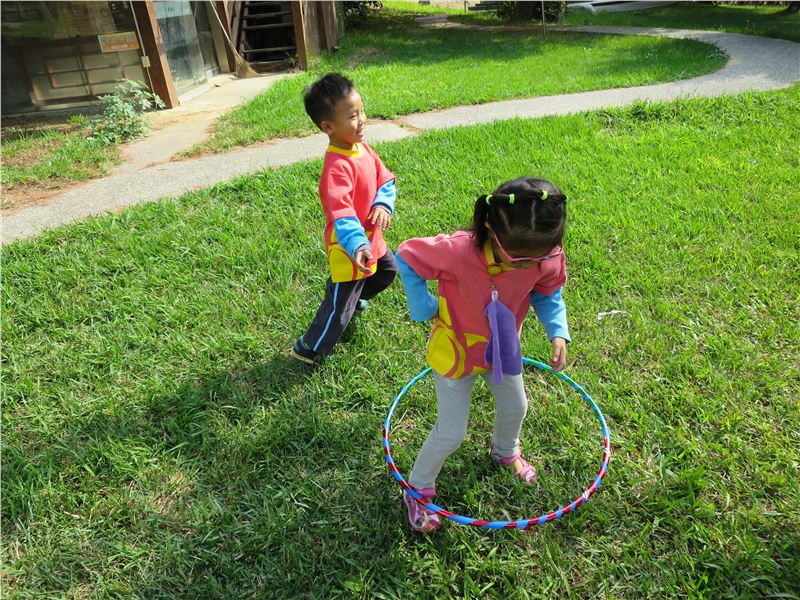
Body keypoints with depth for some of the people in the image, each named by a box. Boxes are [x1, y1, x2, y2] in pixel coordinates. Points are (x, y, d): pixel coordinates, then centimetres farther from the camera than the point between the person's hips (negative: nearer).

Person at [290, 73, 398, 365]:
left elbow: (385, 179, 2)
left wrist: (383, 205, -18)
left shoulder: (362, 147, -2)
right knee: (340, 307, 4)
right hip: (349, 248, -9)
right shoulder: (337, 166, -32)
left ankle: (354, 297, 56)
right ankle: (308, 349, 25)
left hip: (371, 237, 9)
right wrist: (357, 246, -56)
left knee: (388, 271, 32)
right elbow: (342, 214, -41)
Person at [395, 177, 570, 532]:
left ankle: (506, 451, 61)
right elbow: (407, 257, -23)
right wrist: (424, 309, -22)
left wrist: (558, 332, -20)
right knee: (451, 433, 4)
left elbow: (548, 294, -4)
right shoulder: (458, 251, -39)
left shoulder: (546, 256, -25)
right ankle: (418, 488, 32)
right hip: (455, 352, -5)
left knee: (514, 408, 26)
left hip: (502, 349, 5)